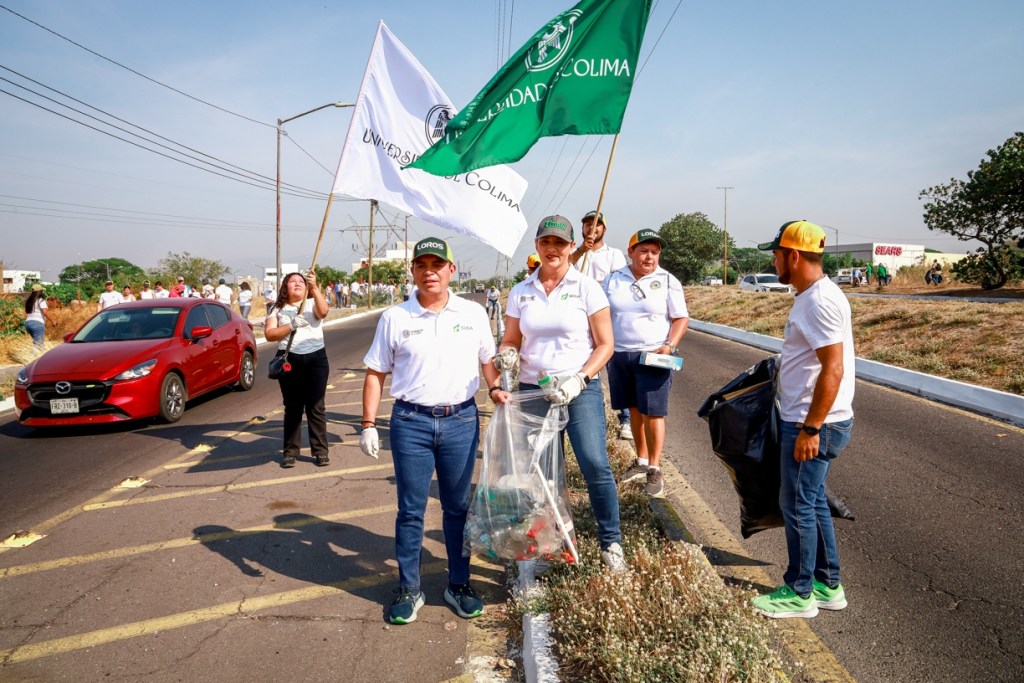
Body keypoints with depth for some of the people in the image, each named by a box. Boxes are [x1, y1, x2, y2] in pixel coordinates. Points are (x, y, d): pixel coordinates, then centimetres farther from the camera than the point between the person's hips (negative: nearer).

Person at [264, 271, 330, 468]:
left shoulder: (312, 303, 8)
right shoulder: (278, 309, 9)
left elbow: (323, 312, -16)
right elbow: (269, 334, -3)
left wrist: (314, 287, -27)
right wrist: (291, 326, -17)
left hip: (316, 358, 0)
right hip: (289, 360, 0)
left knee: (316, 407, 2)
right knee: (292, 407, 6)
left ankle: (320, 450, 9)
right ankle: (290, 451, 15)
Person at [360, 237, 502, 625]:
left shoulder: (473, 313, 3)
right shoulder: (394, 318, 1)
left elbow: (488, 359, 14)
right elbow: (375, 373, 4)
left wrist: (497, 389, -5)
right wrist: (368, 424, -1)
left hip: (462, 421, 1)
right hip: (411, 422, -1)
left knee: (458, 507, 12)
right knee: (411, 510, 7)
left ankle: (459, 585, 27)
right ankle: (409, 590, 22)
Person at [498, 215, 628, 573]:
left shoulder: (586, 287, -2)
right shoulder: (521, 292, 7)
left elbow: (605, 344, -3)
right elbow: (510, 340, 13)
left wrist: (579, 380, -16)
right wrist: (506, 354, -11)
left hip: (580, 389, -3)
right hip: (532, 389, 3)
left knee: (595, 464, -14)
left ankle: (611, 543, 4)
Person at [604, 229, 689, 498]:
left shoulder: (667, 281, -1)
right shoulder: (613, 280, 7)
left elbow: (681, 318, -2)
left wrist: (669, 346, -16)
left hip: (652, 356, -3)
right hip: (620, 355, 3)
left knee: (652, 413, -5)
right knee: (635, 410, 11)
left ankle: (654, 469, 7)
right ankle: (641, 460, 27)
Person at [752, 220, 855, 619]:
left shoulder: (820, 301, -21)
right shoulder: (814, 296, 11)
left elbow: (833, 369, -25)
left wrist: (810, 428, -23)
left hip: (814, 425, -10)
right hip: (806, 421, 10)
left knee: (798, 505, 2)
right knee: (812, 502, 18)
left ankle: (799, 593, 17)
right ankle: (828, 586, 30)